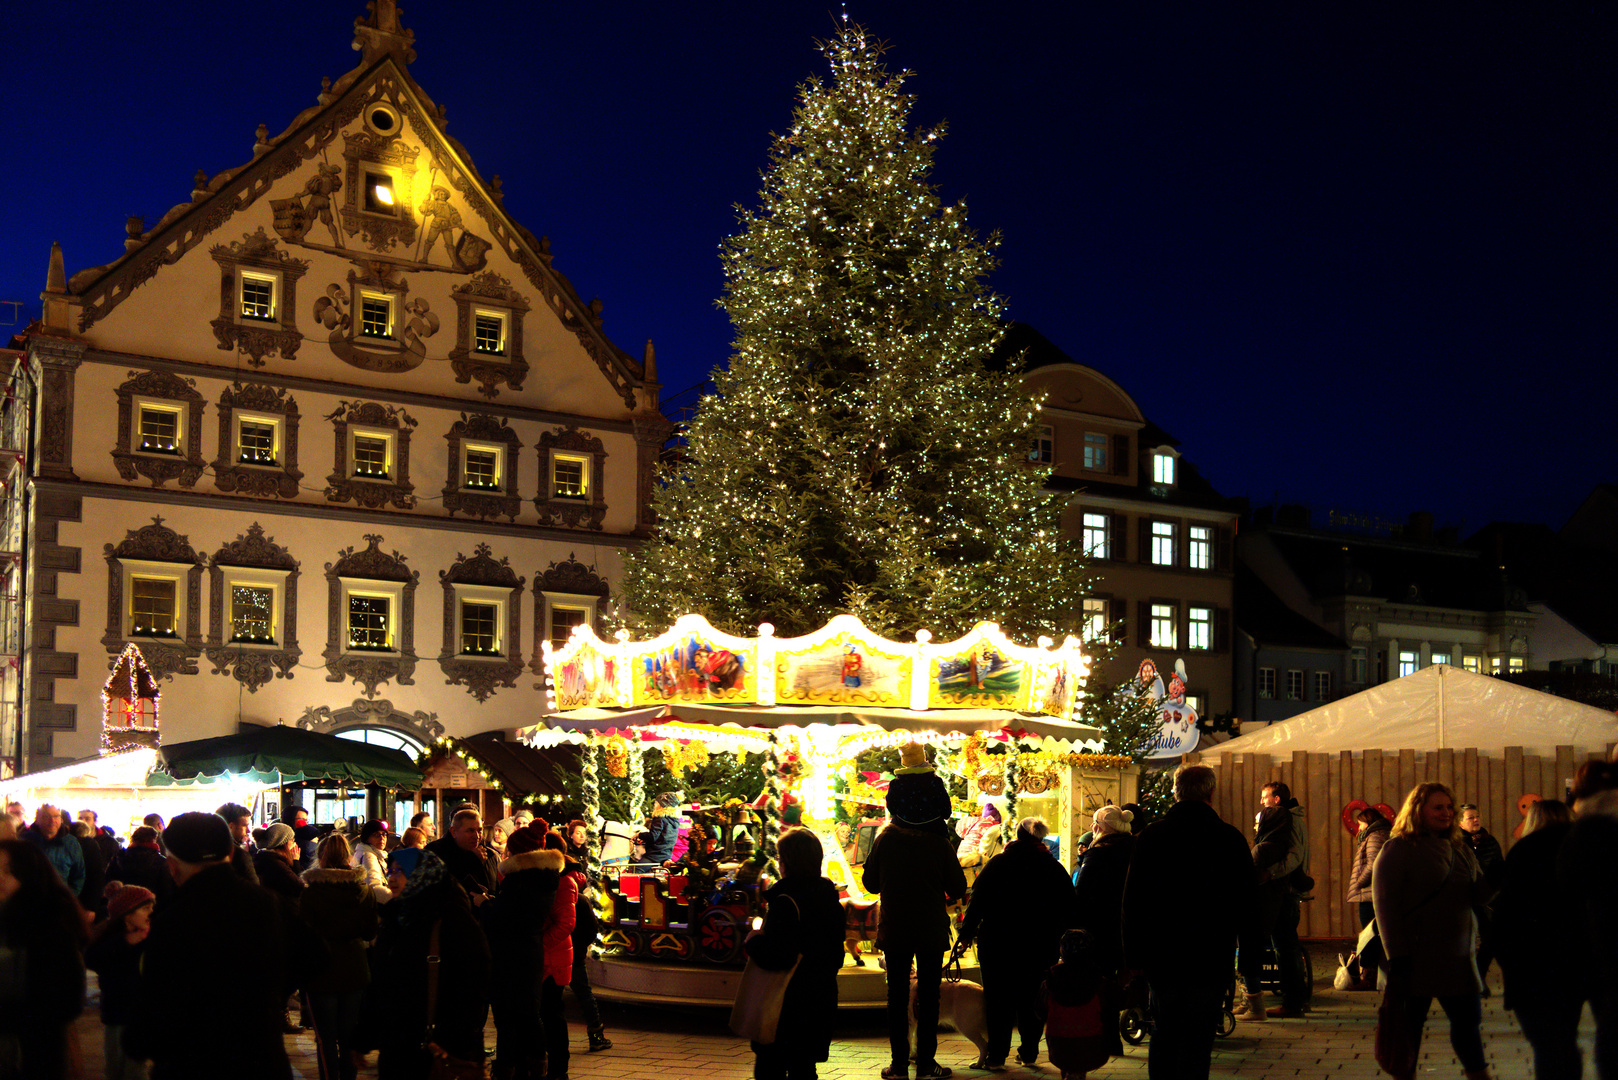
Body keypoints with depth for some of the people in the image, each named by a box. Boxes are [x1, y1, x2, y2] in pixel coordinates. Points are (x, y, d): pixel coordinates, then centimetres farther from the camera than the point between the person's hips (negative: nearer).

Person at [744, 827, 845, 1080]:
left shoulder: (785, 900, -19)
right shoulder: (829, 896, 4)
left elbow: (775, 957, -24)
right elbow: (837, 955, 12)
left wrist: (752, 939, -8)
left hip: (788, 999, -7)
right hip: (821, 995, 7)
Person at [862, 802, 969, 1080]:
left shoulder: (885, 839, -4)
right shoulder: (938, 841, -8)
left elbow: (870, 882, 4)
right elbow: (958, 887, -5)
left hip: (894, 929, 1)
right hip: (932, 930, -1)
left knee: (897, 995, 9)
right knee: (928, 997, 7)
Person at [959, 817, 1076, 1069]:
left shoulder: (998, 863, -3)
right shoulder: (1055, 869, 3)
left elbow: (978, 899, -5)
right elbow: (1068, 909, 5)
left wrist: (967, 932, 1)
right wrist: (1065, 942, 13)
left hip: (998, 942, -2)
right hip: (1040, 945, 2)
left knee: (997, 999, 5)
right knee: (1030, 999, 14)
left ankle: (996, 1055, 5)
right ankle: (1029, 1051, 17)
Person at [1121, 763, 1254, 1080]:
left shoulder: (1150, 836, -2)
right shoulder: (1230, 839, -6)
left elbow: (1132, 900, 0)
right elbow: (1246, 902, -2)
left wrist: (1134, 955, 6)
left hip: (1160, 958, 2)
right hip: (1211, 959, -2)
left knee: (1164, 1034, 15)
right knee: (1197, 1042, 3)